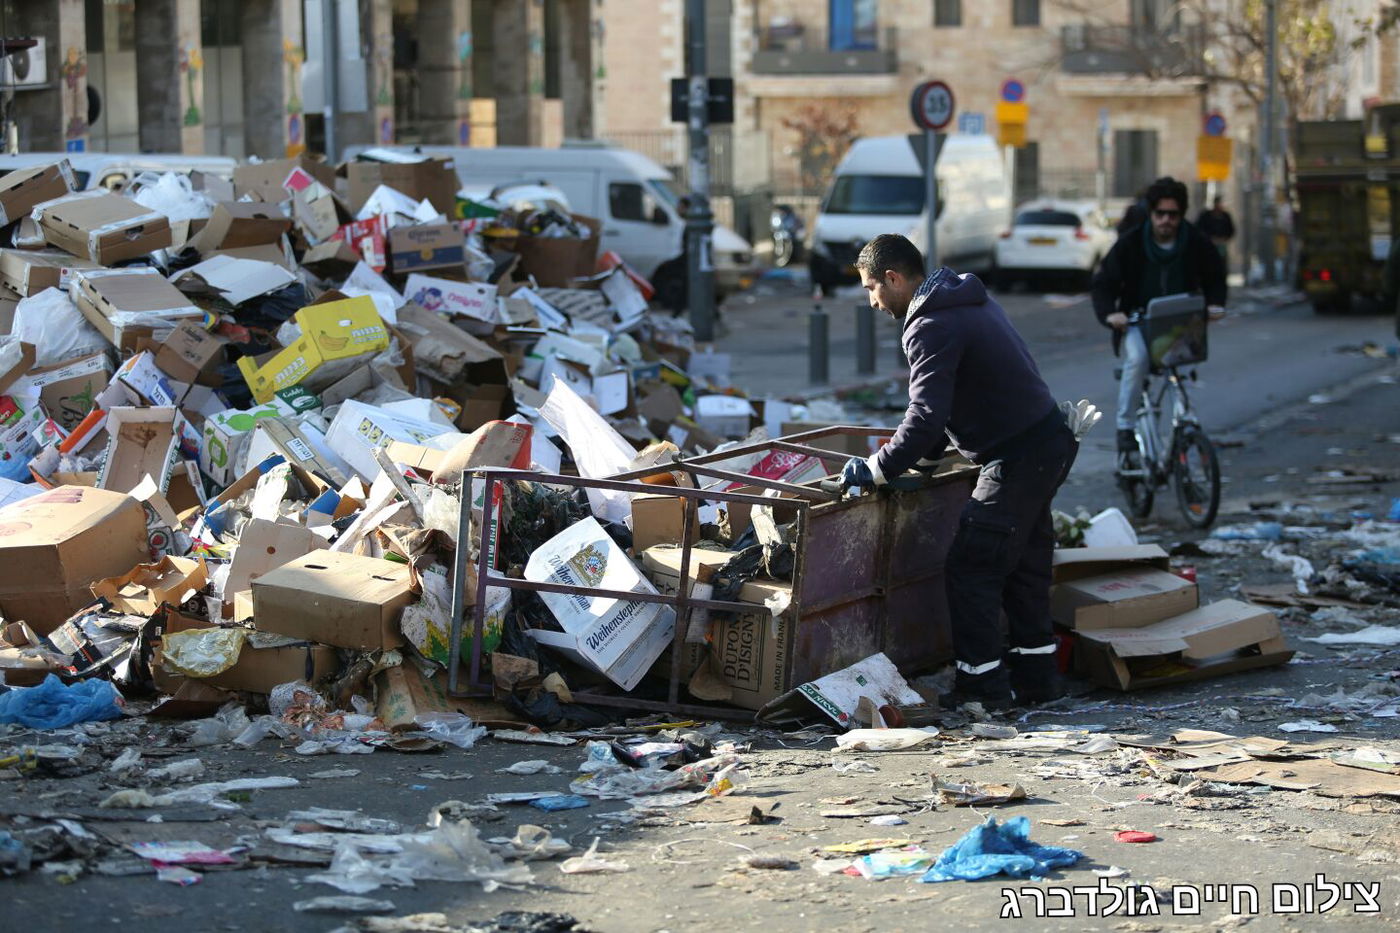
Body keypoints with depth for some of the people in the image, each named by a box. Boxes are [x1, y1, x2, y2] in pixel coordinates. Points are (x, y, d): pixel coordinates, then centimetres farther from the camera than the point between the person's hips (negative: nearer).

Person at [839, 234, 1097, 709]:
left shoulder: (931, 327, -17)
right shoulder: (969, 300, 16)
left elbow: (926, 417, -24)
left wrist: (876, 470, -15)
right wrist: (922, 456, 23)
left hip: (1019, 458, -10)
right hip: (1050, 442, 10)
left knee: (970, 567, -4)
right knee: (1024, 564, 17)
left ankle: (983, 685, -1)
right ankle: (1035, 675, 24)